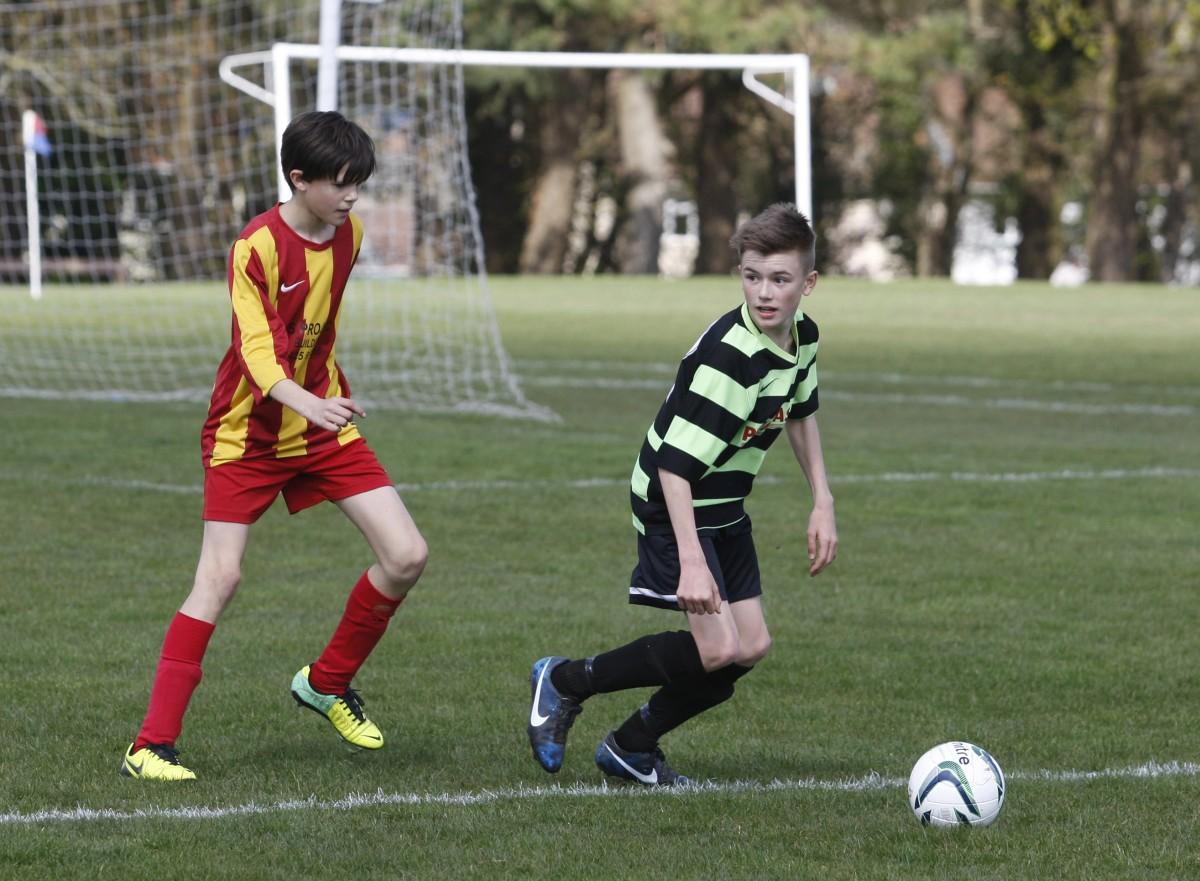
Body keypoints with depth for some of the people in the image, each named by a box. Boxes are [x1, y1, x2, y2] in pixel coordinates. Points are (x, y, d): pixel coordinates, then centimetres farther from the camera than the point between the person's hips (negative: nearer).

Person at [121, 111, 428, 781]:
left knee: (407, 556, -5)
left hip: (324, 423, 6)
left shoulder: (349, 233, 0)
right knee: (221, 578, -14)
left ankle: (328, 683, 17)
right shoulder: (258, 247, -20)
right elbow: (256, 349, -30)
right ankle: (152, 744, -10)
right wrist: (304, 400, -47)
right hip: (249, 433, -6)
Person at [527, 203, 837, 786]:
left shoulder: (801, 335, -3)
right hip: (673, 505, -9)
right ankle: (565, 682, -1)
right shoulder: (725, 356, -30)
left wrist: (822, 503, 15)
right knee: (717, 648, -19)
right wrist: (691, 560, -37)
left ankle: (631, 748, 20)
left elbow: (799, 413, 19)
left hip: (725, 509, 9)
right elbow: (676, 463, -32)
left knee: (751, 647, 5)